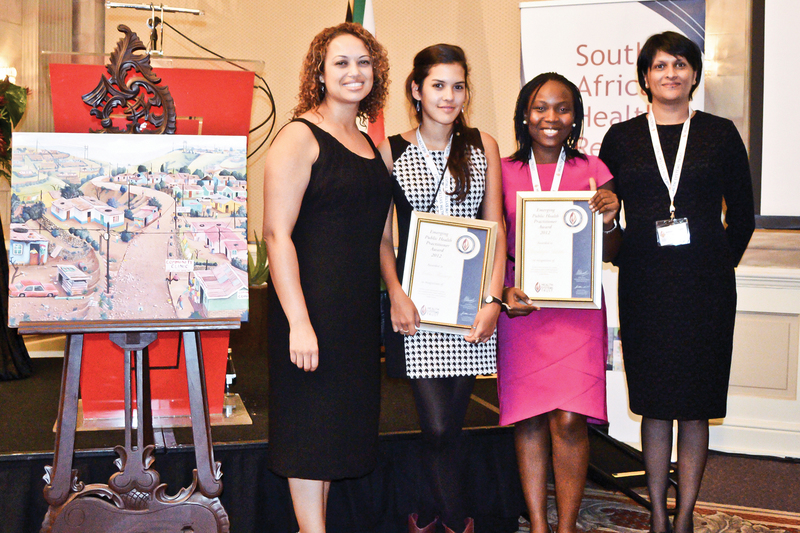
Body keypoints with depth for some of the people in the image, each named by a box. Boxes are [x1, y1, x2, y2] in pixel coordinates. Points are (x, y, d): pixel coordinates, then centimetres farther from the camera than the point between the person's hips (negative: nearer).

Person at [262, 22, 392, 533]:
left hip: (360, 306, 8)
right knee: (311, 420, 1)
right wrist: (299, 321, -22)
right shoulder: (300, 137, -8)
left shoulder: (370, 145, 15)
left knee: (339, 419, 13)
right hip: (312, 302, -8)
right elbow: (277, 233, -16)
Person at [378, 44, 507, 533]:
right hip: (416, 299, -2)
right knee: (438, 426, -7)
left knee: (452, 422, 6)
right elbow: (382, 238, 4)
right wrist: (397, 295, -10)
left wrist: (493, 299, -3)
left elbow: (496, 229, 6)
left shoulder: (483, 147, 10)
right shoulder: (391, 152, 5)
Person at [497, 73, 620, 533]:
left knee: (569, 420, -8)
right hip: (521, 307, 1)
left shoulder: (592, 171, 5)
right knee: (528, 419, 3)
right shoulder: (505, 172, 6)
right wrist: (502, 292, -8)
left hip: (577, 309, -1)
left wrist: (609, 220, -15)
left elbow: (609, 253, 6)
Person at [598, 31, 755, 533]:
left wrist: (716, 266, 3)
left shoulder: (720, 134, 6)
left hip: (704, 285, 0)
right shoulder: (621, 138, 7)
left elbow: (742, 216, 9)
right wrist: (631, 259, 1)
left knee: (695, 406, 3)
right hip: (644, 285, 0)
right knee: (654, 403, 5)